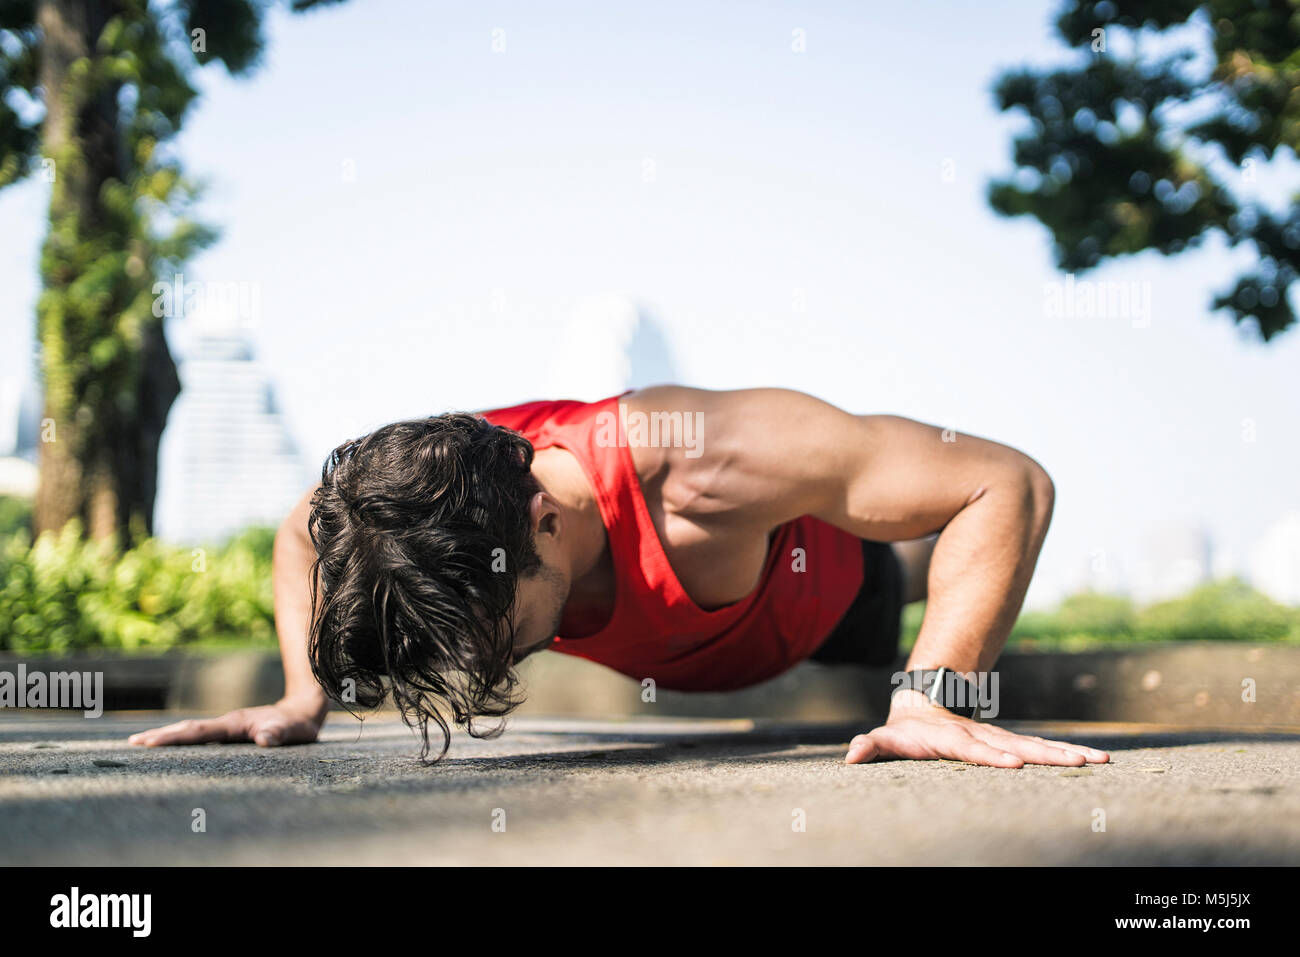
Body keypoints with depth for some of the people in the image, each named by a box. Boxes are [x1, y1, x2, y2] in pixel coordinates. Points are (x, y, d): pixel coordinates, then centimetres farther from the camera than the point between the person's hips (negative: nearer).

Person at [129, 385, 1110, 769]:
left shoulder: (711, 470, -54)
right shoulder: (409, 504, -40)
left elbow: (1009, 482, -47)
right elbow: (304, 531, -12)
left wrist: (938, 698, -56)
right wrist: (303, 698, -27)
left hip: (825, 598, -4)